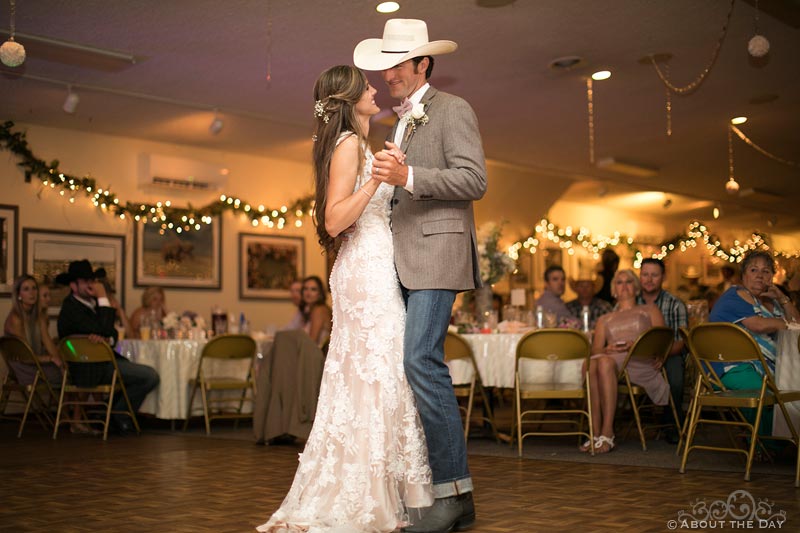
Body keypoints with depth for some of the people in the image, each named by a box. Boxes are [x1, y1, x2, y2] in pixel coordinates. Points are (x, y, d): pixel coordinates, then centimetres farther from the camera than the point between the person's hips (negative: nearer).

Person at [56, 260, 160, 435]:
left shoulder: (92, 303, 13)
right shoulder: (71, 308, -17)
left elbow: (113, 334, 11)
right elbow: (104, 331, -26)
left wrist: (107, 339, -13)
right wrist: (103, 299, -19)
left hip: (99, 361, 10)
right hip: (90, 369, -10)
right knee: (150, 376, -17)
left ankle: (115, 413, 17)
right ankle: (118, 417, 2)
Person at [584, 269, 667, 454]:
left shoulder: (650, 310, 29)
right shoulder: (604, 319, 35)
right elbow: (595, 349, 18)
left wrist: (635, 345, -9)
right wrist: (607, 349, -6)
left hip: (641, 362, -2)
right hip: (610, 358, 2)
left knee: (605, 362, -38)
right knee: (590, 364, -37)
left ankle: (607, 433, -43)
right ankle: (595, 432, -41)